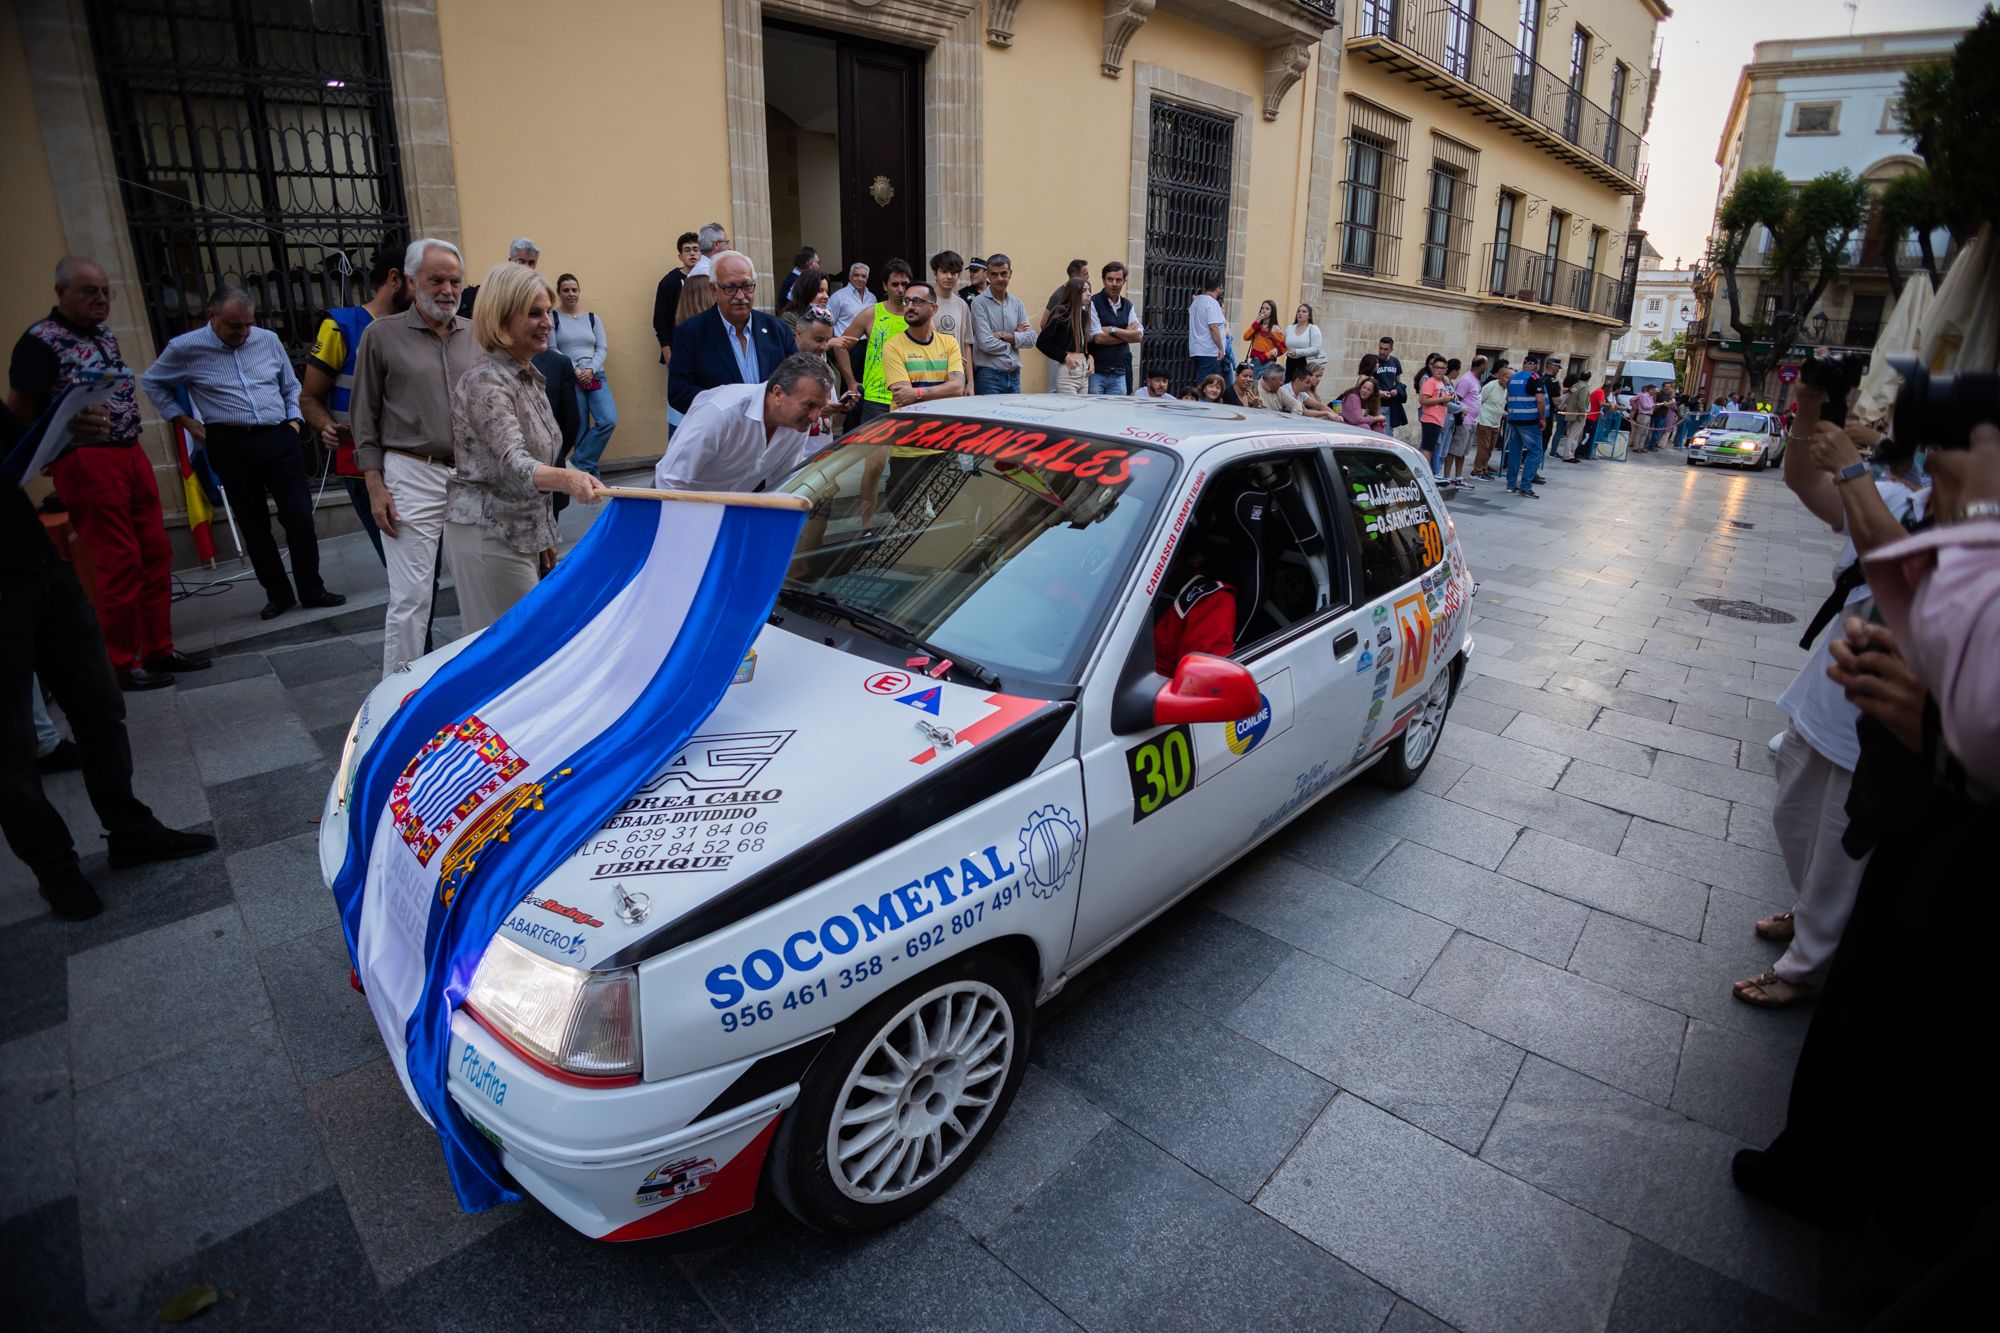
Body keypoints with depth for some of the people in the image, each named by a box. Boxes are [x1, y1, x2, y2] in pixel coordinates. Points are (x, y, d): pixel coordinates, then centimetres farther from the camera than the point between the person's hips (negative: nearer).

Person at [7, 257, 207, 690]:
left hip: (131, 455, 8)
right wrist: (56, 455, -7)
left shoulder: (106, 336, 16)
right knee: (119, 564, -6)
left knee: (155, 555, 8)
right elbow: (19, 410, -10)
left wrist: (131, 443, 13)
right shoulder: (40, 340, -7)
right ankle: (121, 665, 3)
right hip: (86, 462, -8)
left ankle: (158, 649, 18)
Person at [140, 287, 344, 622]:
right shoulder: (186, 348, 1)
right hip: (231, 445, -1)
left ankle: (312, 590, 6)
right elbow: (151, 381, 16)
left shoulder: (268, 339, 7)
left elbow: (291, 386, 19)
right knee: (254, 524, 5)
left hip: (278, 438, 1)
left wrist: (294, 420, 7)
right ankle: (278, 594, 14)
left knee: (299, 515, -4)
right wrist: (183, 420, 10)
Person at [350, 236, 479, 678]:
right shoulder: (382, 335, 3)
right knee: (411, 596, -3)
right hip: (412, 477, -3)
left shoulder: (476, 335, 11)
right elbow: (365, 417, 4)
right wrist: (375, 487, -4)